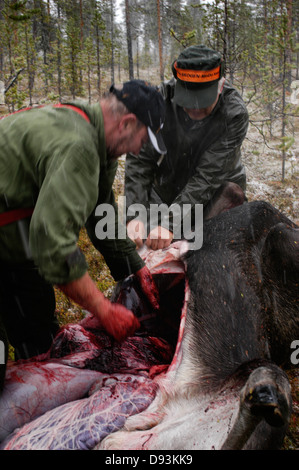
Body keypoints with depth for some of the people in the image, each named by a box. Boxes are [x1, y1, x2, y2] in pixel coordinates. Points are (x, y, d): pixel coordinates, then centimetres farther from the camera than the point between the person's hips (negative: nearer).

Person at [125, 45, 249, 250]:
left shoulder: (235, 114, -27)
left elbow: (208, 176, -32)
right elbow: (139, 160, -23)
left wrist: (170, 222, -41)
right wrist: (134, 215, -36)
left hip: (218, 188, -2)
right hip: (167, 186, 2)